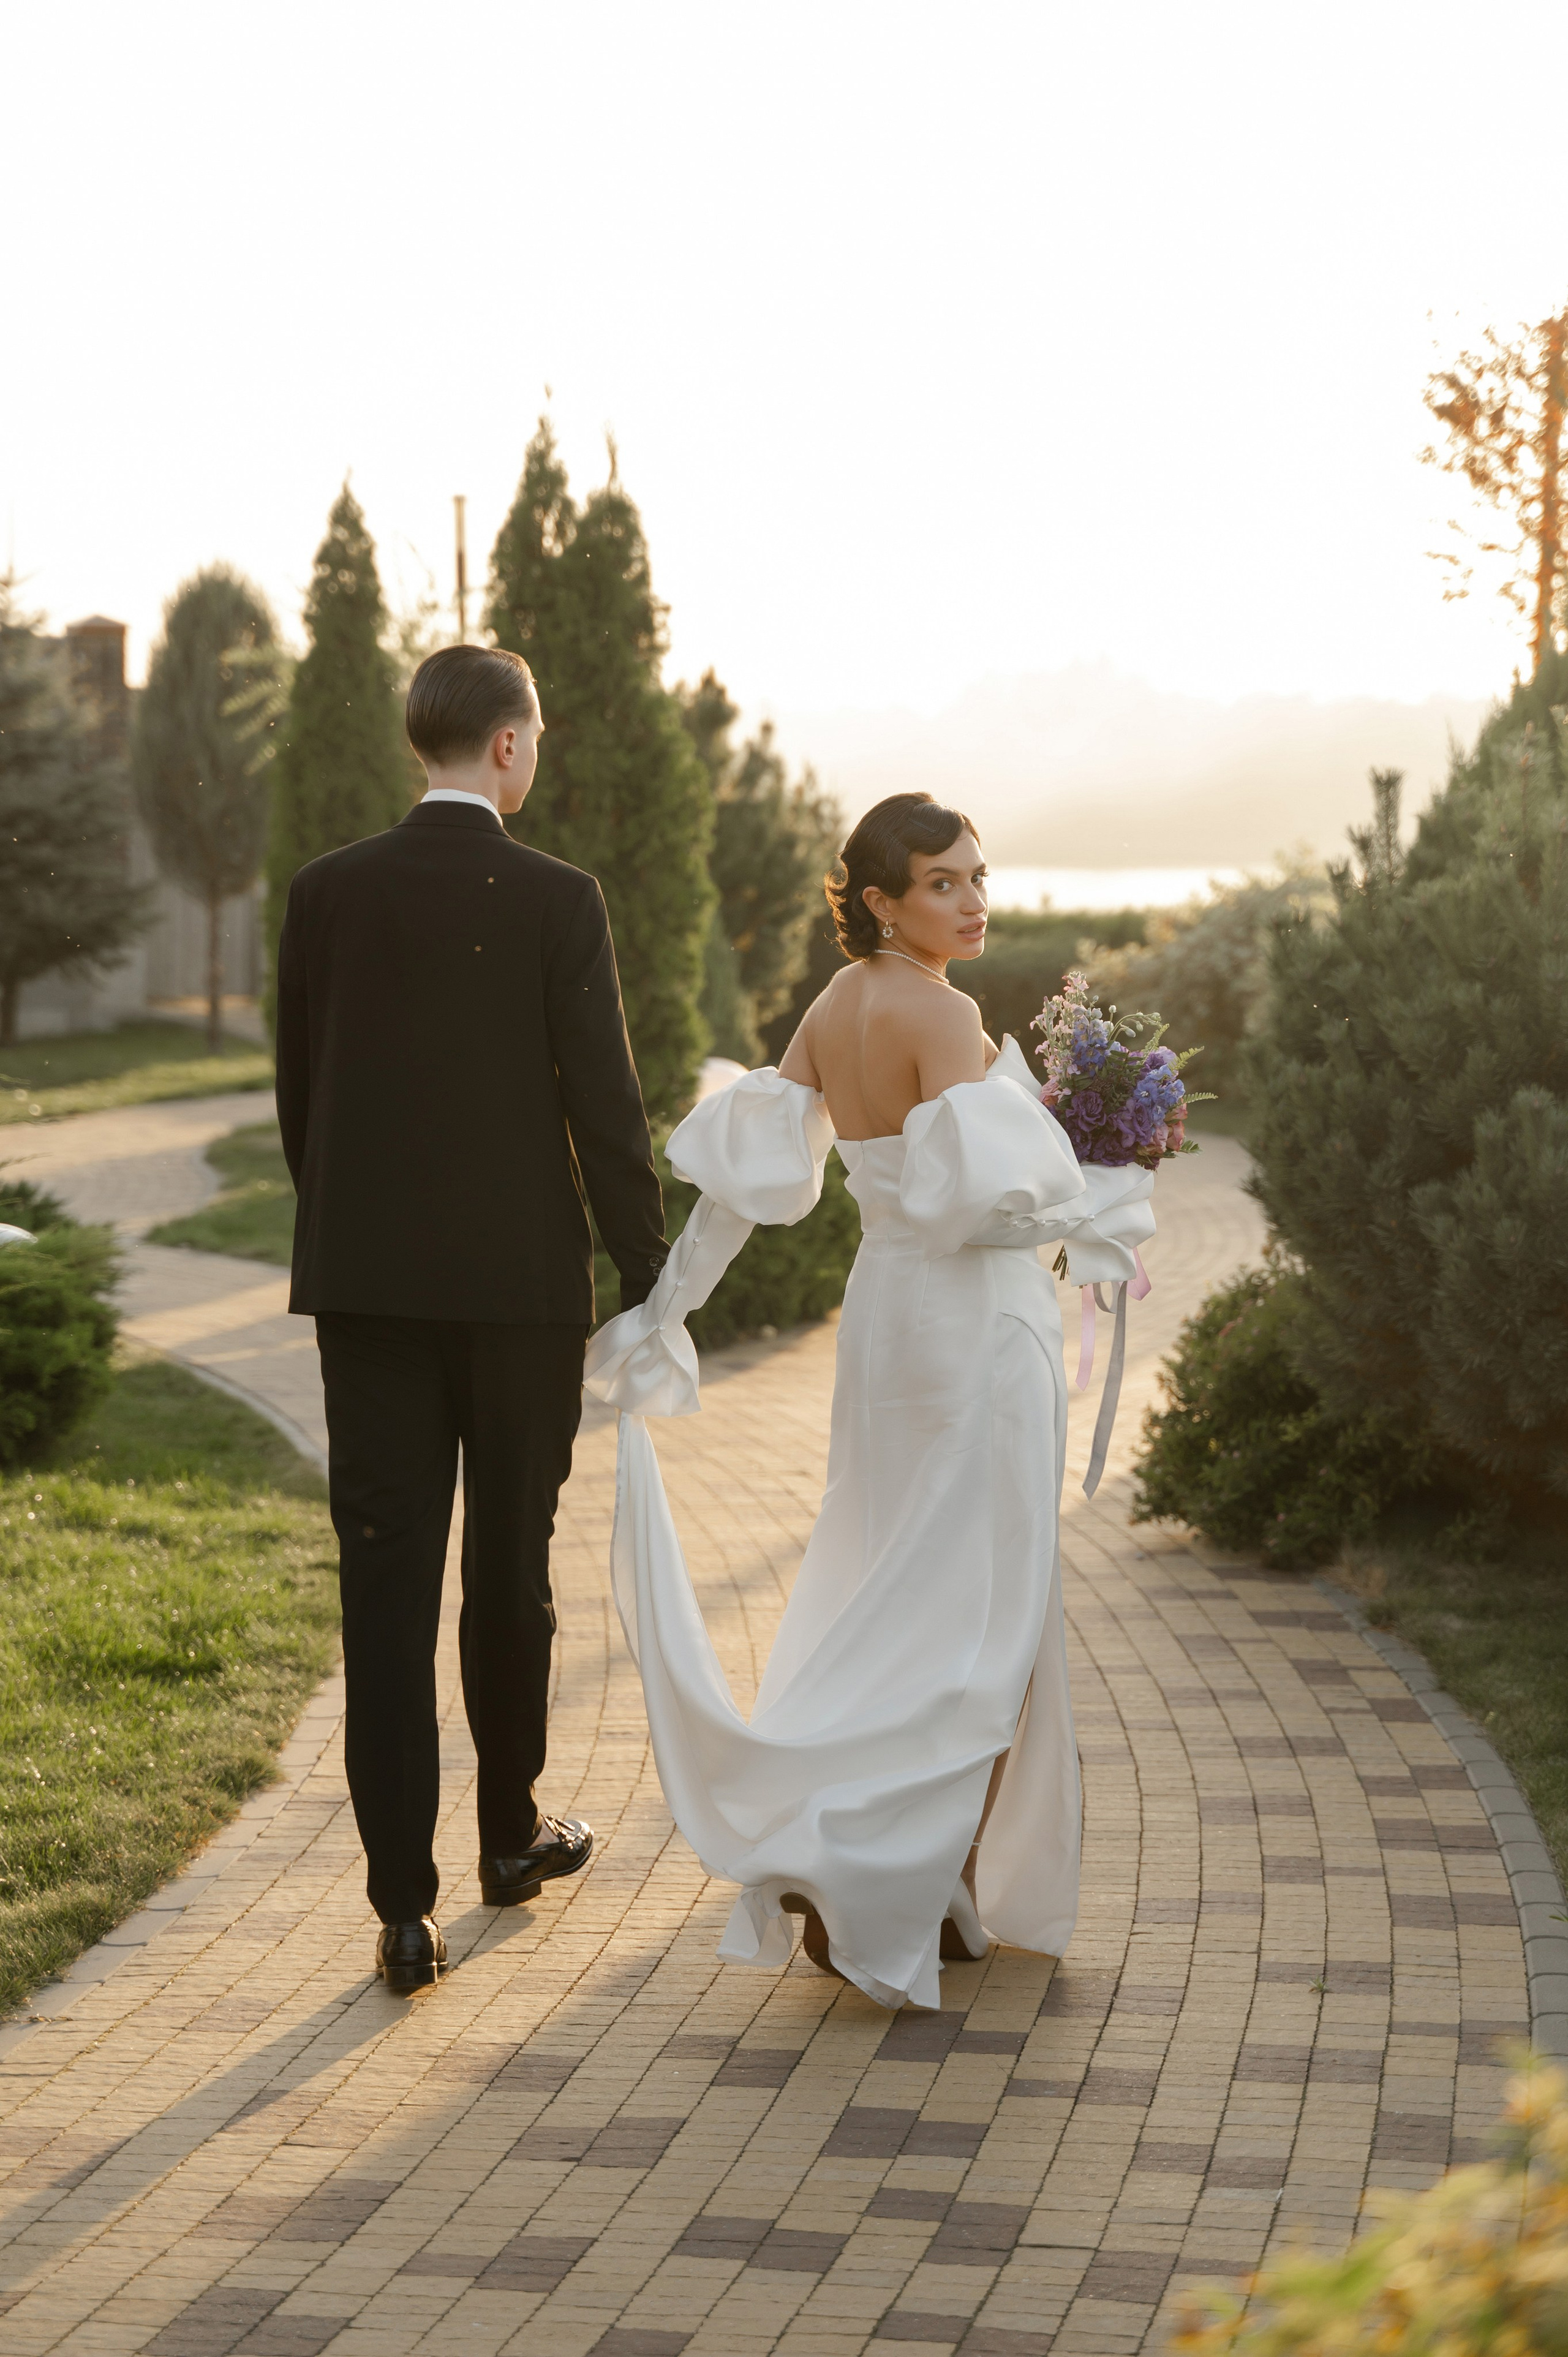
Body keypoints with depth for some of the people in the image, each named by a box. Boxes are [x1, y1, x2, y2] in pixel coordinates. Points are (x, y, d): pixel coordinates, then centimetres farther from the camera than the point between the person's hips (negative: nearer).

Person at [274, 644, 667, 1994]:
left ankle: (405, 1905, -3)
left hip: (366, 1285, 2)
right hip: (521, 1283, -2)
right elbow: (605, 1108, -10)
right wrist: (648, 1287, -3)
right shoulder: (558, 901, -8)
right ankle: (512, 1833, 32)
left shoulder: (328, 894, 2)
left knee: (387, 1586, 1)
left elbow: (297, 1093, 8)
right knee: (510, 1569, 15)